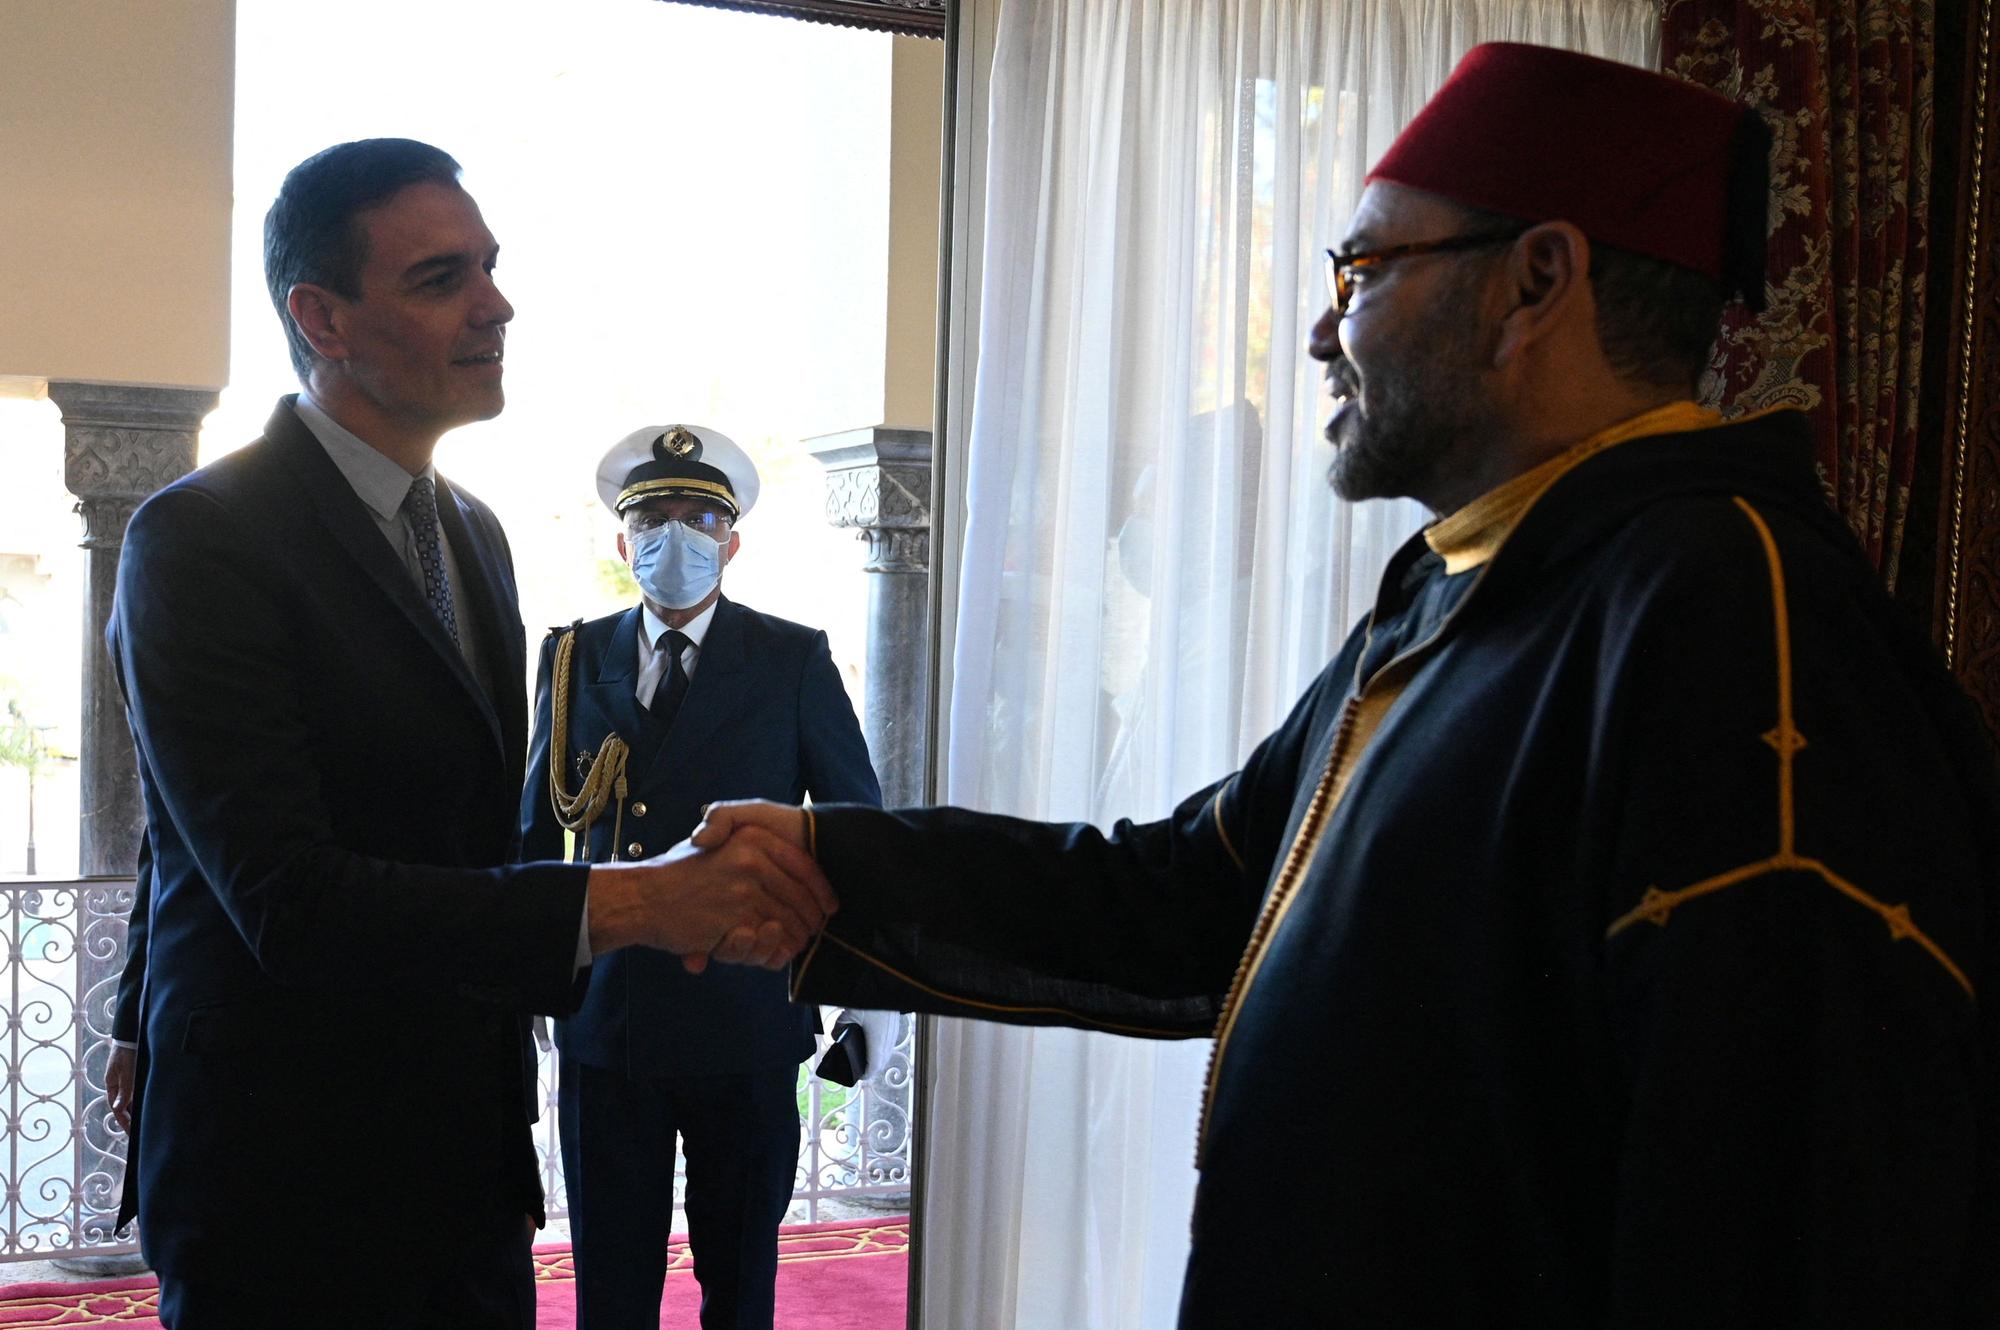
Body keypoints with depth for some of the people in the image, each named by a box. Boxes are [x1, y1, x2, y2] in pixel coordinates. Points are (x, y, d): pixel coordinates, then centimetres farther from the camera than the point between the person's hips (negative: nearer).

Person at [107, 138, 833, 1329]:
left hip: (473, 1165, 7)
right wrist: (624, 900, -30)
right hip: (293, 1187, -7)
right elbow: (286, 898, -25)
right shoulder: (202, 539, -15)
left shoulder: (475, 535, 11)